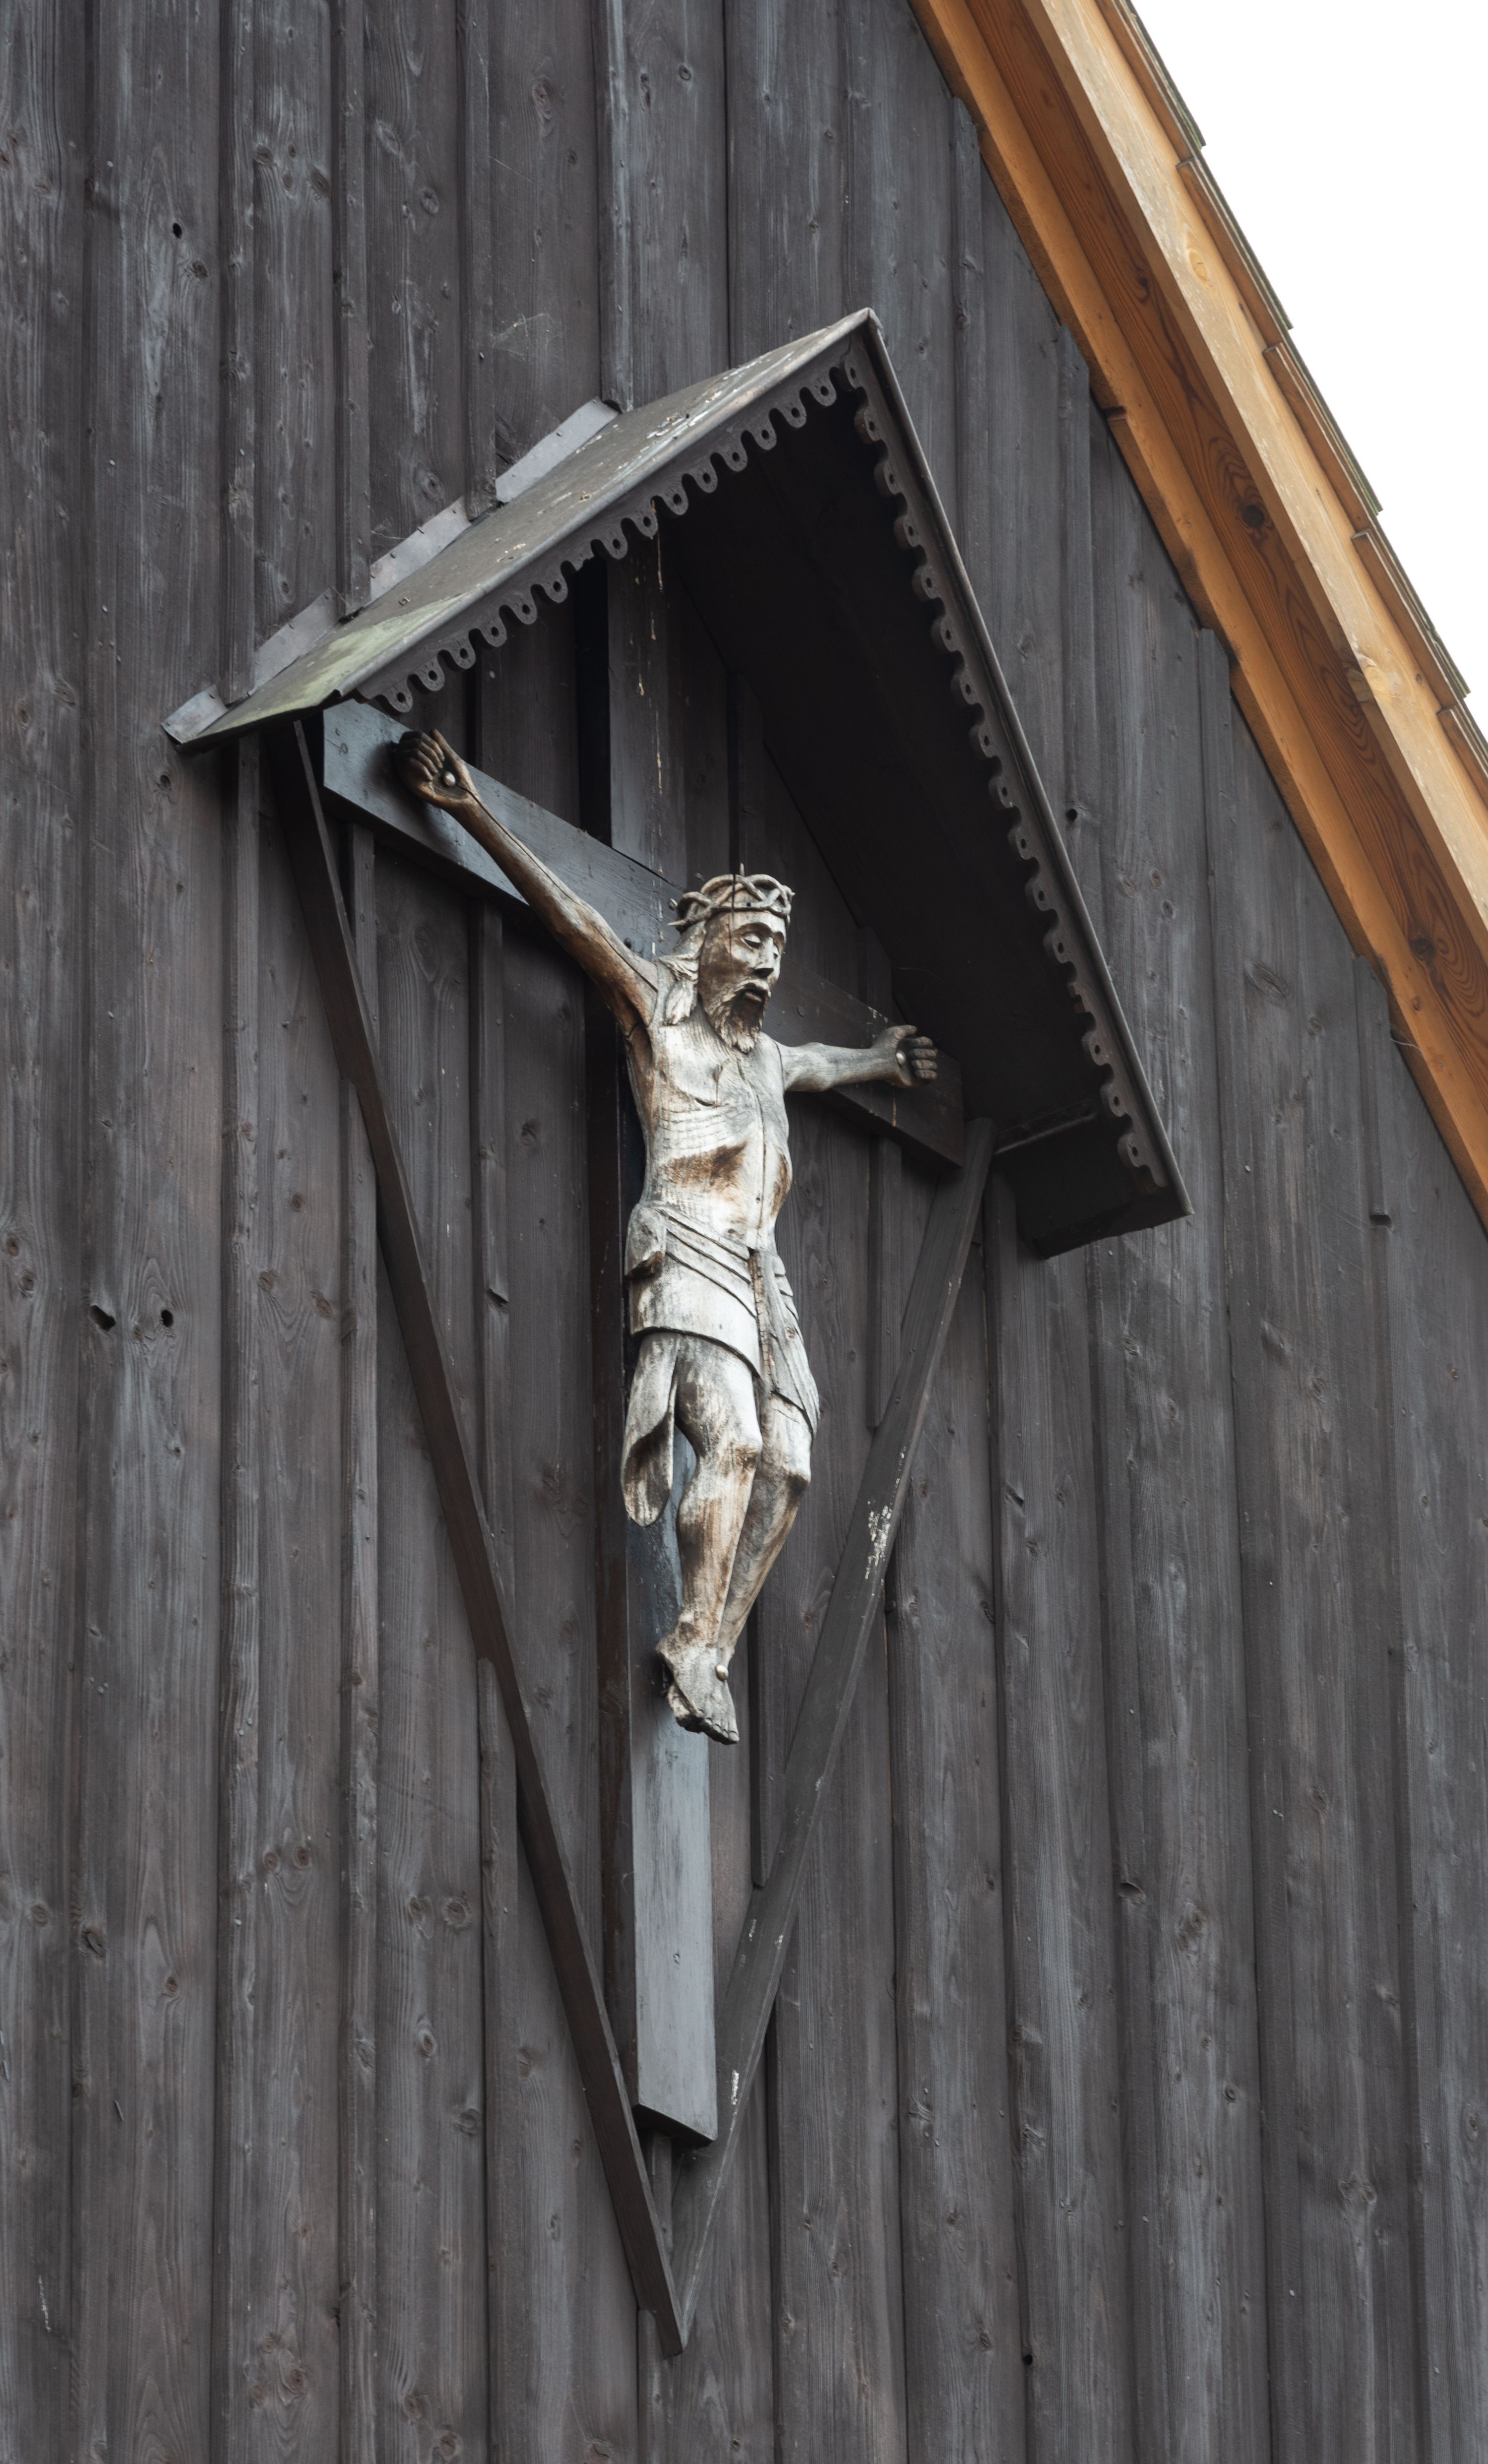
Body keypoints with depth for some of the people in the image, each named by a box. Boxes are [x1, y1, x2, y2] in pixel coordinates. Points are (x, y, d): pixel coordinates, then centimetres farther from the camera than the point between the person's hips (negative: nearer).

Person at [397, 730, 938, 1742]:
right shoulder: (657, 1005, 7)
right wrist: (473, 811, -7)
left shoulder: (768, 1057, 27)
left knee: (785, 1467, -6)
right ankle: (696, 1642, -29)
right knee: (733, 1439, -25)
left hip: (759, 1273, 8)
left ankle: (711, 1657, -10)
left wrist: (886, 1060, 69)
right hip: (688, 1254, -8)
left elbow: (826, 1065, 52)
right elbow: (567, 911, 0)